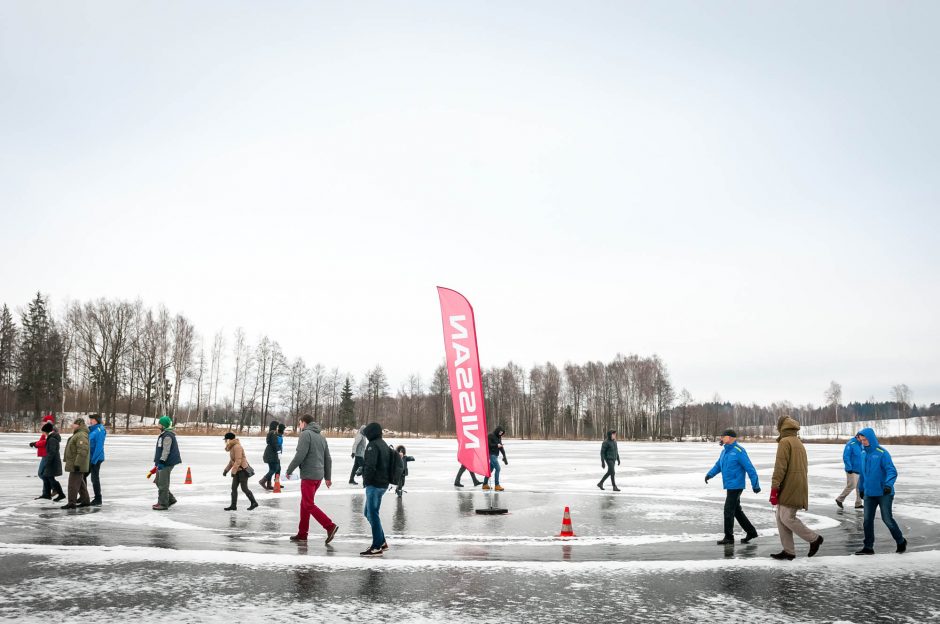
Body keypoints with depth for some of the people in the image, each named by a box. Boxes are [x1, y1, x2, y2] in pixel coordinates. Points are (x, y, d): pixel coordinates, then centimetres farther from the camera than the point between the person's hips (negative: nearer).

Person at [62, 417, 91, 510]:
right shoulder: (77, 434, 18)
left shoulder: (81, 435, -19)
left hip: (77, 465, -11)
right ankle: (85, 500, 22)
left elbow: (83, 451, -27)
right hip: (75, 464, 11)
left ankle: (71, 503, -5)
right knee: (80, 483, 15)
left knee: (73, 484, -8)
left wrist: (77, 464, -27)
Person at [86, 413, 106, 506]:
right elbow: (88, 444, 17)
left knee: (95, 478, -3)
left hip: (96, 458, -9)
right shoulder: (91, 429, 12)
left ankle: (98, 500, 5)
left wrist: (94, 459, -21)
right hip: (89, 458, 9)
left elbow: (99, 446, -20)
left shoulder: (99, 430, -15)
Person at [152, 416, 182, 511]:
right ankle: (170, 499, 24)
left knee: (163, 483, -7)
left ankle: (163, 504, -1)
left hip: (167, 463, -11)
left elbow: (166, 450, -23)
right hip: (162, 462, 11)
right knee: (159, 482, 17)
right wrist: (158, 461, 28)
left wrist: (161, 462, -24)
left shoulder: (167, 436, -18)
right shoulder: (163, 434, 16)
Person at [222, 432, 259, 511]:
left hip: (242, 470, -10)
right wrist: (226, 470, 19)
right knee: (234, 488, 7)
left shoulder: (237, 447, -19)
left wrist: (233, 471, -24)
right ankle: (233, 505, 11)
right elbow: (232, 461, 21)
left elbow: (238, 461, -24)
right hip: (238, 471, 10)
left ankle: (254, 503, 8)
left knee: (244, 488, -4)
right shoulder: (232, 447, 12)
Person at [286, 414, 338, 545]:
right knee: (304, 503, 16)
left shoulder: (305, 434, -8)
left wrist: (289, 470, -6)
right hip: (319, 475, 9)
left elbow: (300, 455, -17)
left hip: (308, 475, -9)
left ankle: (330, 526, -15)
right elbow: (328, 459, 18)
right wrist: (328, 477, 22)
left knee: (309, 505, -6)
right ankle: (302, 534, 19)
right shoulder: (321, 437, 18)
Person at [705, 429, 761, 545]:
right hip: (729, 486, 9)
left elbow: (750, 468, -16)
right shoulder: (725, 451, 12)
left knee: (729, 510, -5)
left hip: (736, 486, -9)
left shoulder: (739, 451, -16)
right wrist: (710, 474, 3)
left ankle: (729, 537, 4)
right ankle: (751, 532, 28)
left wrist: (755, 485, -16)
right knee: (737, 510, 16)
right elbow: (718, 465, 18)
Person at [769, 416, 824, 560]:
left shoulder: (785, 442, -9)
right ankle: (788, 551, 8)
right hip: (798, 487, 9)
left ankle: (814, 538, 6)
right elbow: (804, 467, 24)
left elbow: (780, 467, -16)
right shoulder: (799, 443, 20)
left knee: (787, 518, -6)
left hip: (789, 488, -9)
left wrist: (774, 487, -15)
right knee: (781, 518, 8)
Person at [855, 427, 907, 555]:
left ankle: (901, 541, 27)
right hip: (869, 494, 6)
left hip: (884, 493, -6)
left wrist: (889, 484, -34)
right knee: (867, 520, 5)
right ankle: (868, 547, 14)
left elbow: (892, 471, -19)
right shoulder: (864, 453, 8)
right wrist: (861, 488, 25)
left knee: (887, 519, 2)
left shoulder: (882, 453, -13)